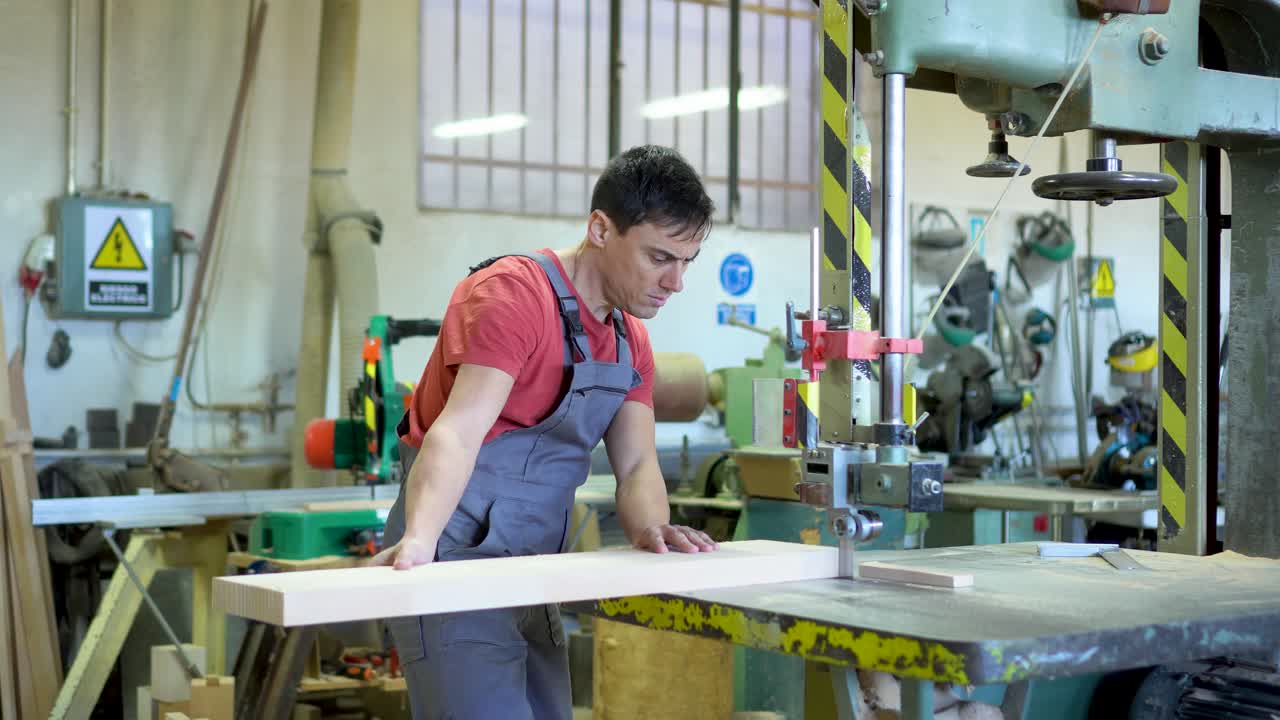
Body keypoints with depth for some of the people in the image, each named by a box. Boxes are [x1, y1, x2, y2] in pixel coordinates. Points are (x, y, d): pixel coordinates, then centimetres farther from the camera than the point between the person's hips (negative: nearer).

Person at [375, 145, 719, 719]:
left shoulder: (630, 340, 11)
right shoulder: (515, 294, -15)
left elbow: (636, 464, 4)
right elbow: (458, 432, -27)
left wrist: (651, 529, -19)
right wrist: (418, 541, -43)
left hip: (531, 576, 9)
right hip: (456, 563, -8)